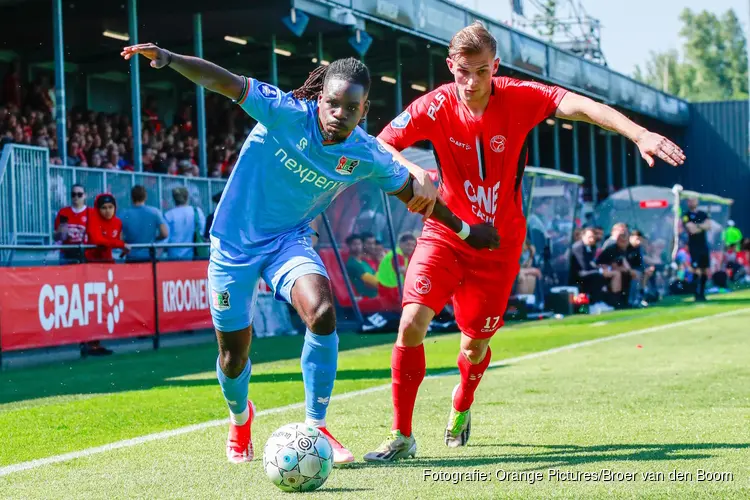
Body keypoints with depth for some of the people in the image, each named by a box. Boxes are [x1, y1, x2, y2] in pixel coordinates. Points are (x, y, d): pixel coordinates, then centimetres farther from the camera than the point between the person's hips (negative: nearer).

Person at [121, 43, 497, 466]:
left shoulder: (367, 156, -10)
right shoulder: (287, 113, -20)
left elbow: (413, 192, 7)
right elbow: (225, 82, -26)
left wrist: (464, 229, 17)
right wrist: (167, 59, -40)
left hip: (290, 240, 2)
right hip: (235, 241, -2)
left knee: (323, 313, -28)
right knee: (234, 356, 4)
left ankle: (316, 428, -12)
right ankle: (240, 419, 41)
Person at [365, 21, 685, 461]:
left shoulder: (519, 98, -16)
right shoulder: (436, 107, -15)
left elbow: (580, 107, -29)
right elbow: (379, 147, -15)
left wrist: (639, 134, -45)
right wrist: (411, 172, -36)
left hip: (499, 243, 0)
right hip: (446, 232, 0)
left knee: (474, 346, 6)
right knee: (412, 322, -20)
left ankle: (462, 405, 43)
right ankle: (402, 437, -7)